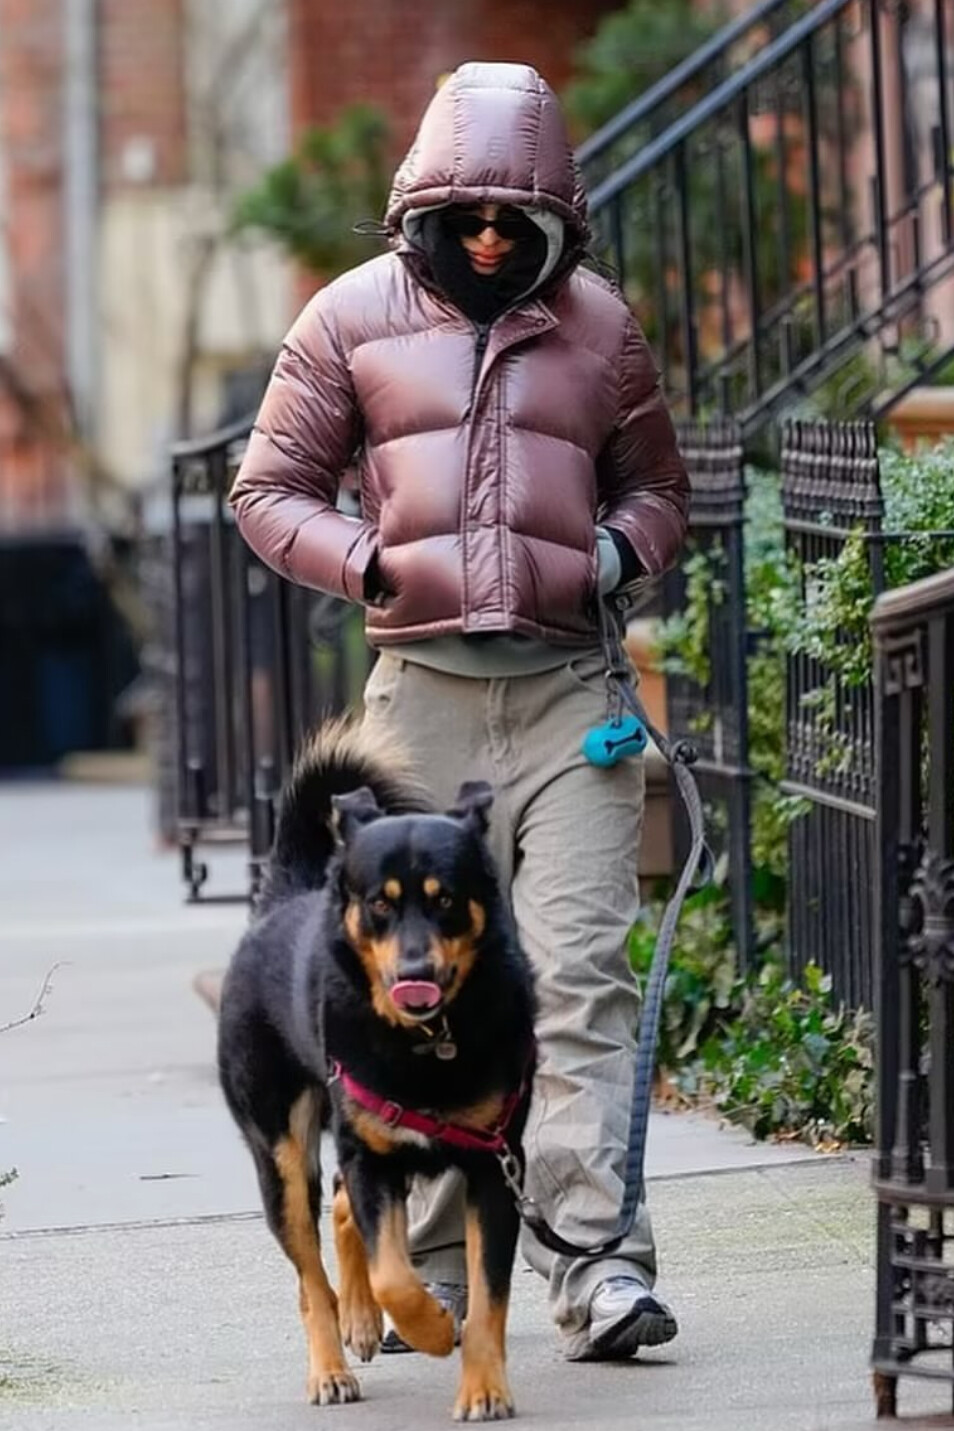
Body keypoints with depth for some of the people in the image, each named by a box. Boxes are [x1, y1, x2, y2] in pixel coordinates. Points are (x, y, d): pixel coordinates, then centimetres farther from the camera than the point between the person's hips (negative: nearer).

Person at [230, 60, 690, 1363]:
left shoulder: (598, 324, 10)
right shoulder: (353, 318, 6)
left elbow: (656, 486, 22)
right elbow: (270, 490, 11)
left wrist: (621, 550, 0)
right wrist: (367, 560, -6)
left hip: (567, 690, 0)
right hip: (421, 688, 0)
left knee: (581, 978, -10)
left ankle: (598, 1267, -15)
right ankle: (430, 1272, 14)